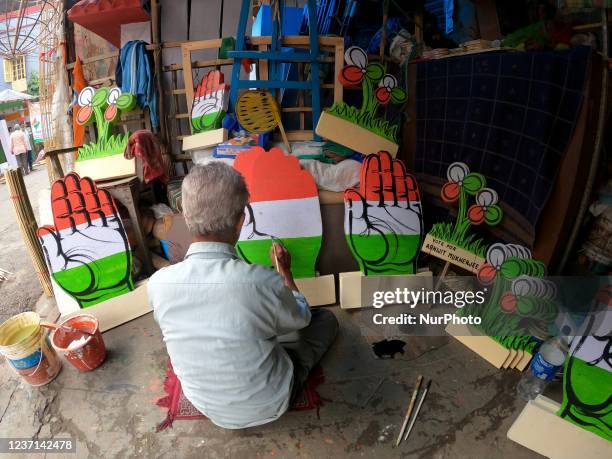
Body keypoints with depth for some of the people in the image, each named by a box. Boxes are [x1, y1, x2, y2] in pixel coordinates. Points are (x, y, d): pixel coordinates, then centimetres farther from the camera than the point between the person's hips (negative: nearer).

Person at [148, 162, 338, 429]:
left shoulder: (157, 284, -22)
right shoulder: (263, 282, -34)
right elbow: (301, 318, -9)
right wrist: (284, 270, 7)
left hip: (206, 405, 4)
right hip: (267, 406, -4)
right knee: (326, 319, 14)